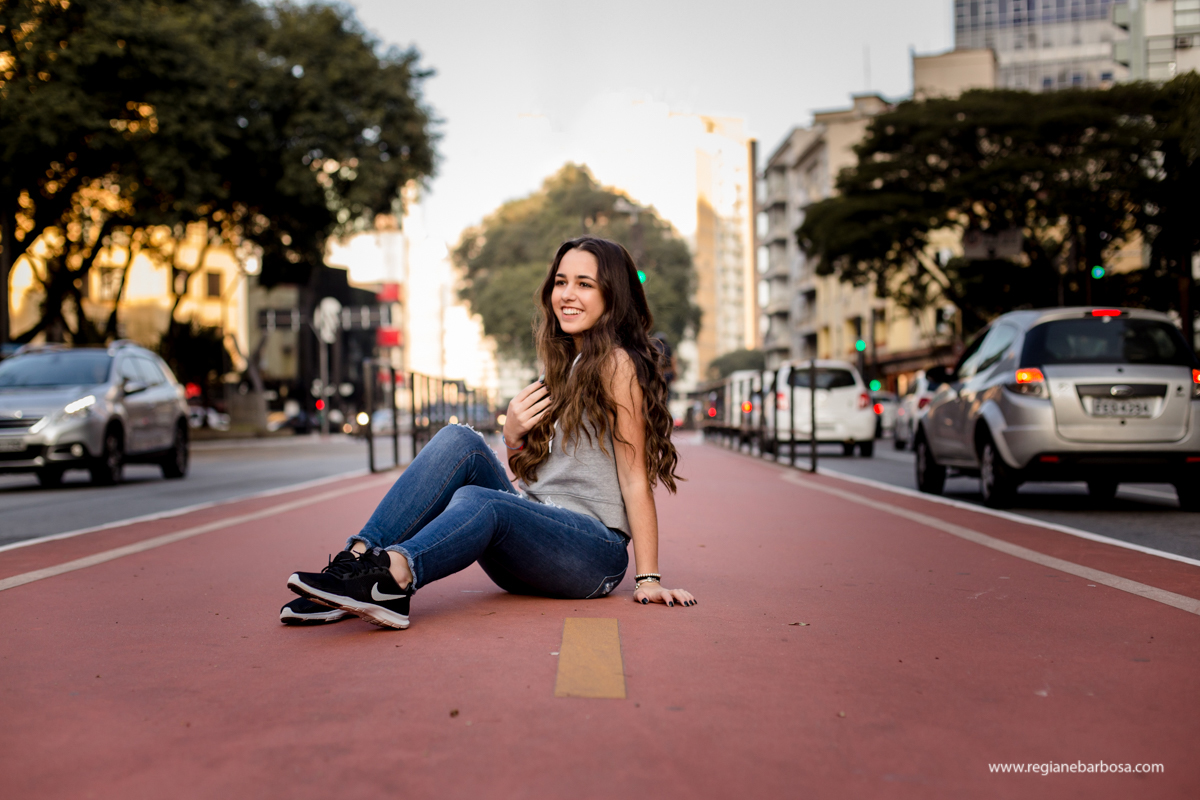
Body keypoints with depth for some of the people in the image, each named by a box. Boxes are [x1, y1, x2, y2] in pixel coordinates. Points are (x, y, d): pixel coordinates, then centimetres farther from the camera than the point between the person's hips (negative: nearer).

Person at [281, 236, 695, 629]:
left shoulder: (616, 364, -5)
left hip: (596, 552, -6)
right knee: (459, 440, -15)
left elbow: (635, 478, -10)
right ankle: (356, 559, -28)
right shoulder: (564, 365, 20)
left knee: (479, 502, -33)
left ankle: (393, 572, -59)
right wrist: (513, 436, -4)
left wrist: (649, 580, -14)